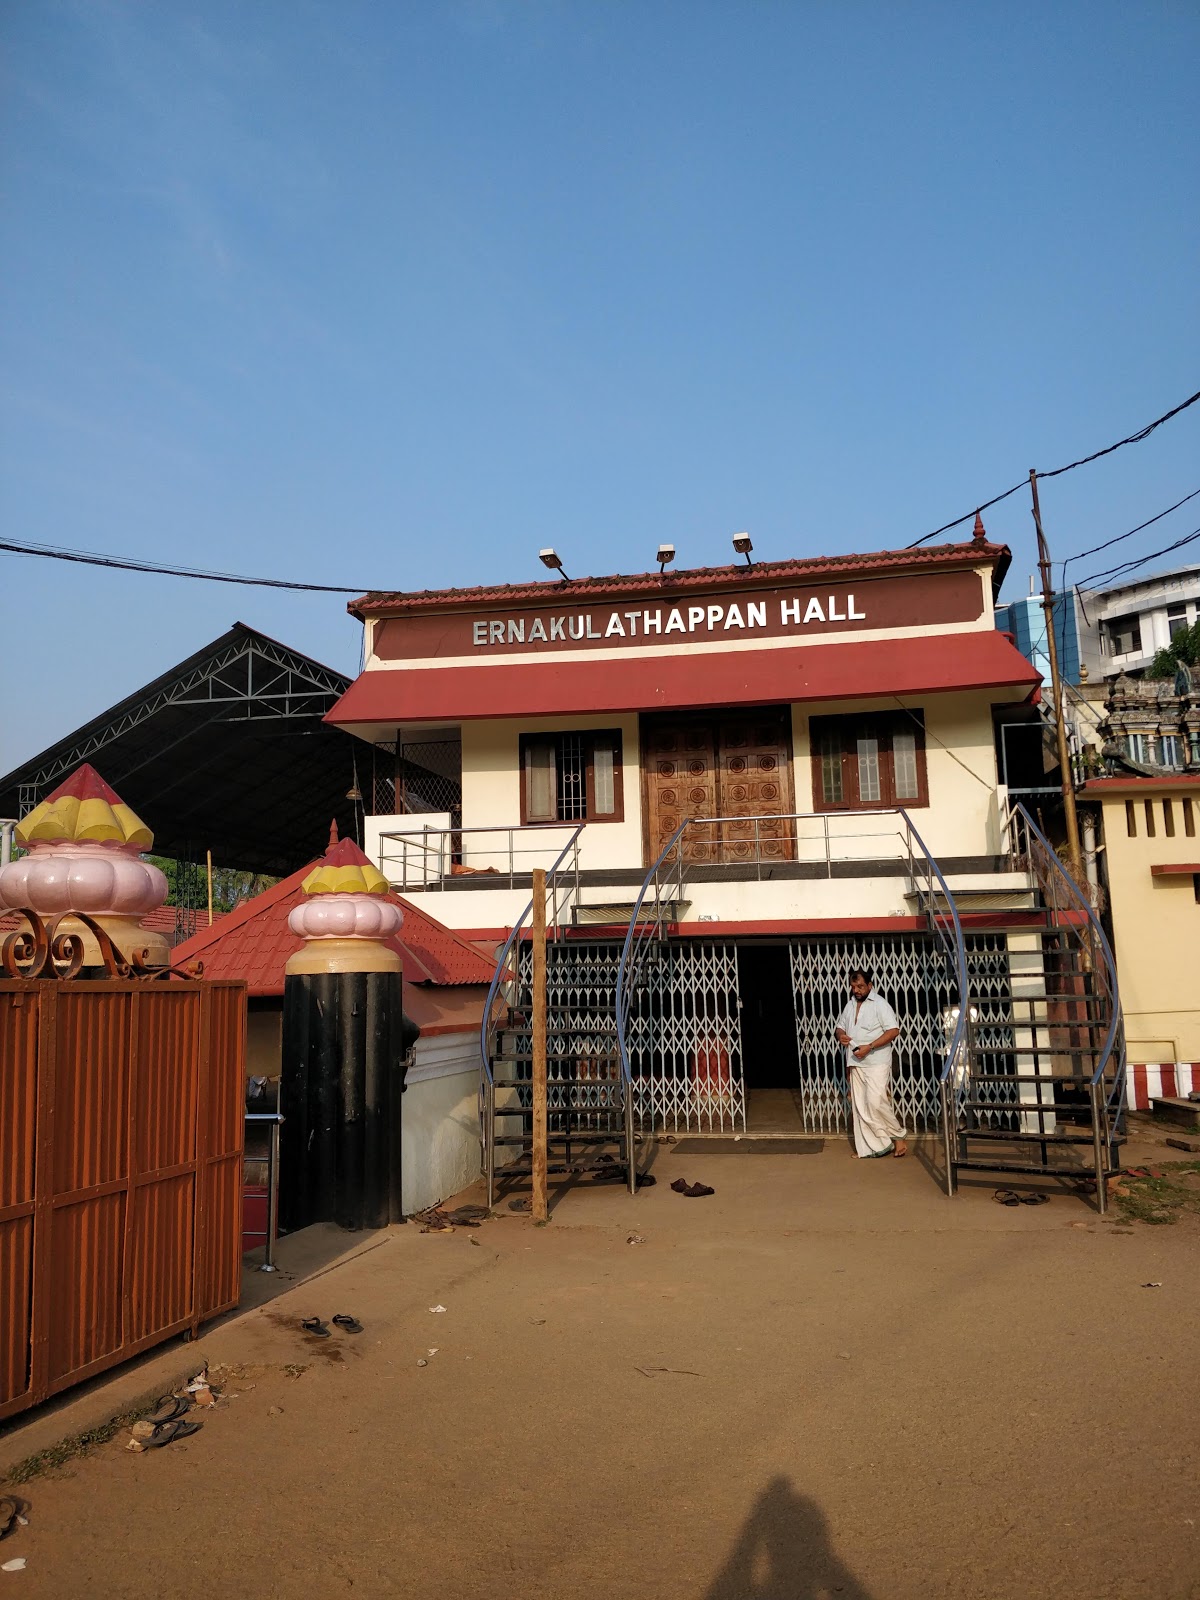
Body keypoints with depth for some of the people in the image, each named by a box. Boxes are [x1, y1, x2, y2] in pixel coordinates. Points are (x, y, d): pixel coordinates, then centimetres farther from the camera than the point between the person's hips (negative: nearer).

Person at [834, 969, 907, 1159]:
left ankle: (899, 1135, 5)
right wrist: (840, 1035, -4)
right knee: (860, 1107, 5)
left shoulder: (879, 1003, -8)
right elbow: (839, 1026, 22)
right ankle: (871, 1148, 11)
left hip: (877, 1062, -7)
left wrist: (869, 1047, -22)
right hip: (856, 1064, 7)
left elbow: (894, 1030, -15)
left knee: (876, 1103, -16)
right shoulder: (850, 1005, 13)